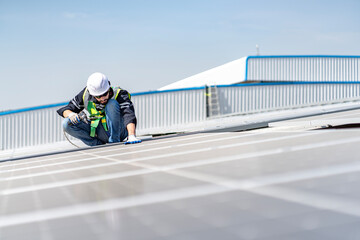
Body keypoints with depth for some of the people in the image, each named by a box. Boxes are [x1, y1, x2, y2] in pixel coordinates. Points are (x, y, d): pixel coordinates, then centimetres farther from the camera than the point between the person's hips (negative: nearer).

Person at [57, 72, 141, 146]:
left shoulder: (119, 95, -19)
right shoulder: (85, 95, -9)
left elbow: (129, 115, -36)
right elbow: (64, 110, 0)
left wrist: (131, 136, -52)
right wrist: (71, 114, -24)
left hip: (119, 132, -4)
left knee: (112, 103, -29)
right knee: (67, 123, -15)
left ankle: (115, 141, -20)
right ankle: (99, 144, -13)